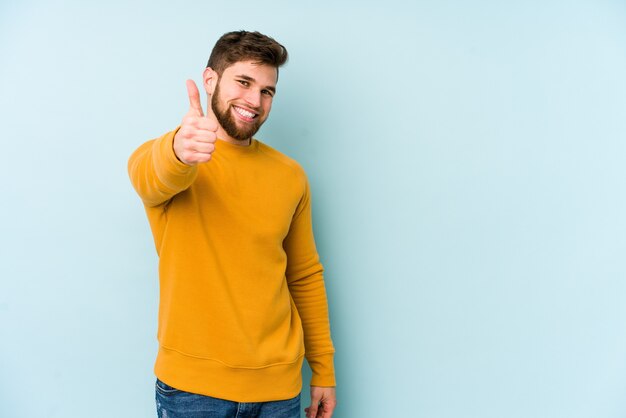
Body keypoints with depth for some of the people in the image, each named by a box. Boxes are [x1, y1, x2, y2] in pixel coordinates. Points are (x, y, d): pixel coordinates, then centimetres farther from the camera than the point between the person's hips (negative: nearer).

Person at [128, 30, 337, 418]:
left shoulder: (291, 176, 2)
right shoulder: (161, 157, -7)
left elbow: (306, 276, 7)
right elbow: (148, 174, -31)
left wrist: (323, 369, 7)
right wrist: (179, 150, -53)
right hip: (192, 385, -2)